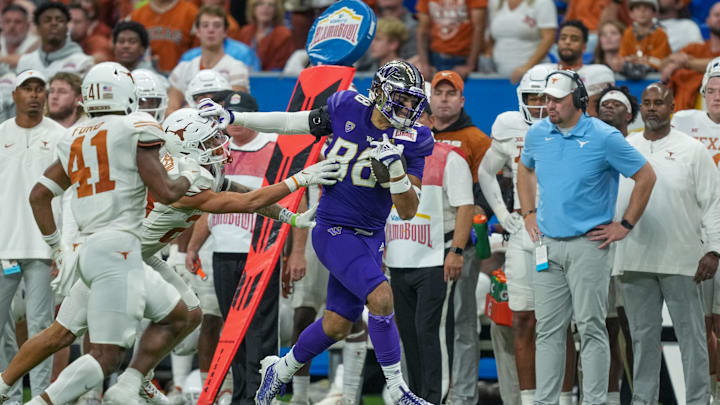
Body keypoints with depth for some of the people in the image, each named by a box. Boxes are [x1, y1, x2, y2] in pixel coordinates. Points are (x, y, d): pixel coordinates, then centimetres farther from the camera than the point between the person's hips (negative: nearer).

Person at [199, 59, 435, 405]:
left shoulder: (412, 141, -6)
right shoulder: (346, 109, -9)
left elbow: (408, 211, -7)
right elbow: (291, 123, 6)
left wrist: (396, 169, -24)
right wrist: (231, 117, 6)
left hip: (370, 237, 4)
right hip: (334, 230, -4)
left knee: (336, 326, 8)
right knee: (380, 297, -23)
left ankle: (280, 371, 35)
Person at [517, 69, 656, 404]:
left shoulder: (604, 138, -9)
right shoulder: (537, 134, 6)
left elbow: (646, 177, -3)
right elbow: (525, 170, 27)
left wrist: (625, 225, -3)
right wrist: (528, 214, 17)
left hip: (588, 244, -5)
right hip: (548, 244, 5)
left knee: (591, 327, -3)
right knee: (548, 329, 6)